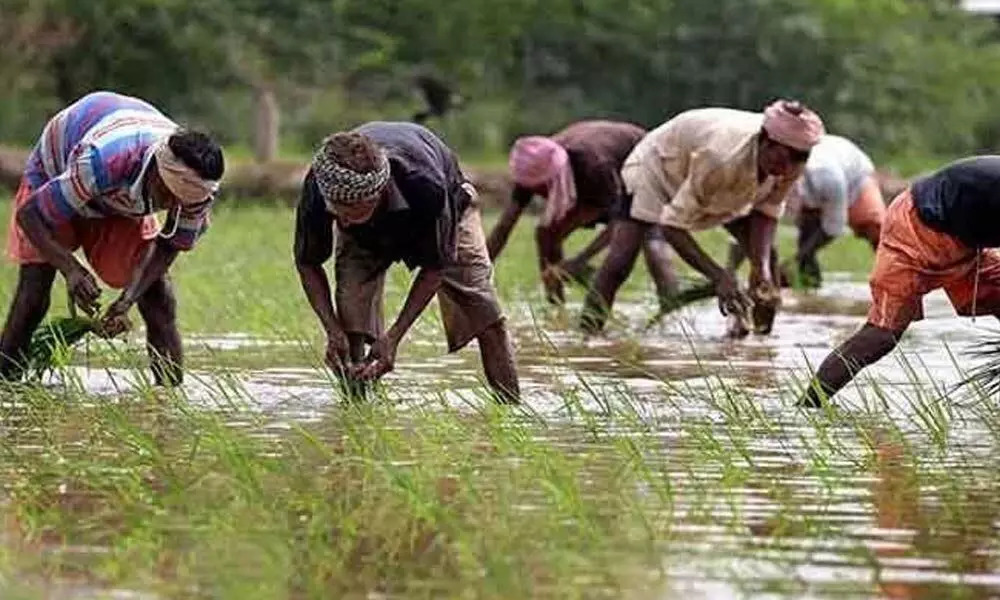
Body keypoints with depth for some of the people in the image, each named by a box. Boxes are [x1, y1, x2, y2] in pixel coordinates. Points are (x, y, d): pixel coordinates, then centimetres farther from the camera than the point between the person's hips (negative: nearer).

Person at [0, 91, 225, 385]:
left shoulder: (197, 187, -31)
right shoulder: (100, 162, -46)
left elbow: (171, 245, -16)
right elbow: (29, 215, -37)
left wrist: (127, 300, -31)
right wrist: (71, 269, -51)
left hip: (123, 198, 4)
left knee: (157, 295, -11)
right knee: (33, 293, -16)